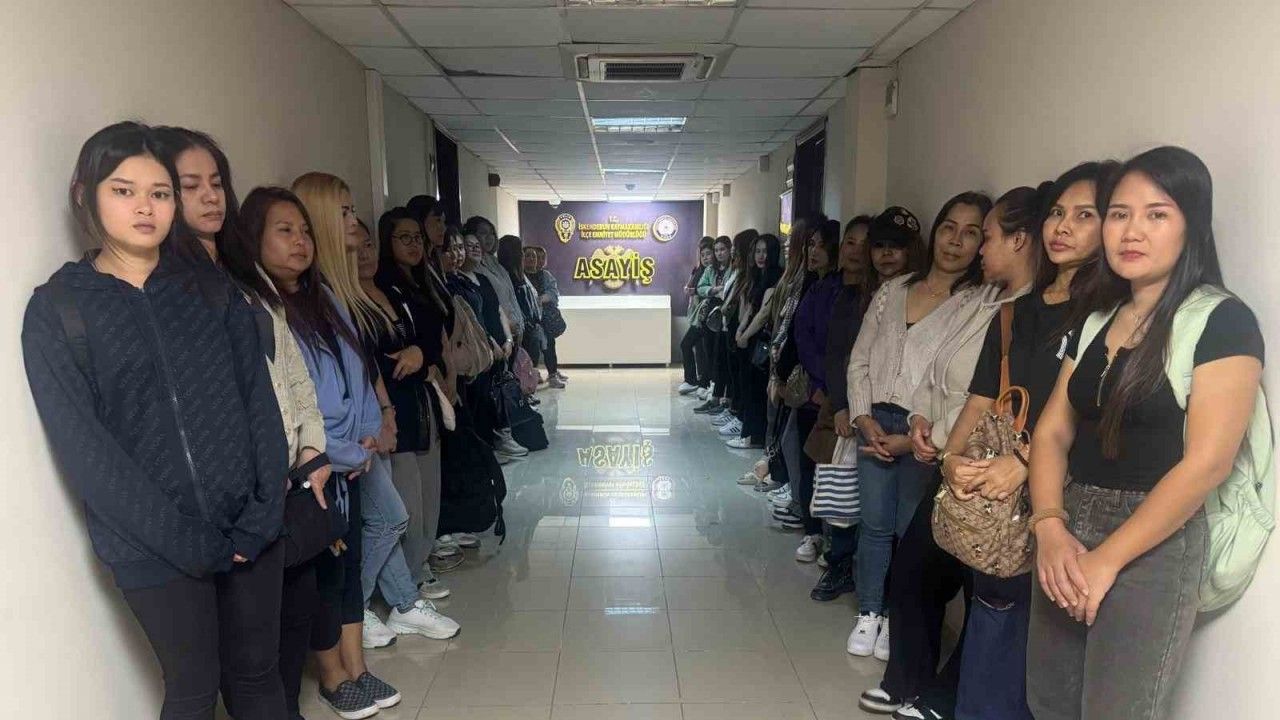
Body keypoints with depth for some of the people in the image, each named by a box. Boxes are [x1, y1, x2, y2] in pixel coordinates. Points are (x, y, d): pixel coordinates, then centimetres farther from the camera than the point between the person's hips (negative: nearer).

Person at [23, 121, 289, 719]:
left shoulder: (213, 292, 6)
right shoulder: (55, 309, -2)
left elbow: (260, 406, 2)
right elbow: (83, 449, -8)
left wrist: (264, 515, -10)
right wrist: (188, 542, -13)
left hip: (249, 529, 3)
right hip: (154, 549, -2)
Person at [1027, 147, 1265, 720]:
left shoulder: (1222, 321, -9)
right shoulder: (1095, 320, 10)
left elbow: (1206, 462, -16)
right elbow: (1052, 431, 6)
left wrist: (1107, 560, -16)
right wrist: (1049, 527, -10)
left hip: (1153, 546, -6)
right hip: (1070, 531, 6)